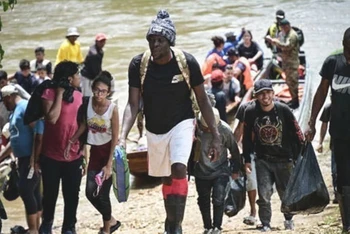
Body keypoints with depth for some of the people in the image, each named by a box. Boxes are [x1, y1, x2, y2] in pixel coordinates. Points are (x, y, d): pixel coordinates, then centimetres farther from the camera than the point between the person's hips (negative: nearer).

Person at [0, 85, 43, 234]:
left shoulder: (26, 107, -12)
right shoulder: (15, 112, 19)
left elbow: (39, 132, -20)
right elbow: (14, 140, 28)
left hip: (32, 158, -10)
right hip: (24, 158, 10)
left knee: (26, 191, -12)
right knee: (33, 192, 11)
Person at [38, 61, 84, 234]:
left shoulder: (78, 95, 4)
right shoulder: (50, 93, -11)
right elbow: (52, 118, -24)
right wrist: (60, 93, -19)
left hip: (73, 156, 3)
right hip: (51, 155, -3)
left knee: (72, 195, 7)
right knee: (50, 193, 11)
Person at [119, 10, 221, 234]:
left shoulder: (187, 62, -19)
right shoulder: (138, 65, -16)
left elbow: (202, 99, -8)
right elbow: (133, 104, -14)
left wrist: (216, 135, -10)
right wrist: (123, 136, -29)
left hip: (181, 123, -2)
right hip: (154, 129, 3)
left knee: (179, 169, -24)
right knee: (168, 178, 16)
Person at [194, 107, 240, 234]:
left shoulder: (225, 129, -17)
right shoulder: (196, 126, -19)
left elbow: (234, 150, -2)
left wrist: (235, 170, 6)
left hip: (220, 171, -2)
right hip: (202, 171, 2)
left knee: (218, 199, -11)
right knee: (203, 200, 9)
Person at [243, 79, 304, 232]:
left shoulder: (283, 110, -11)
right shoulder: (250, 112, -7)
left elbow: (296, 133, -3)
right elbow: (247, 137, 4)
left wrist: (299, 157, -2)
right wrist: (247, 160, 6)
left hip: (284, 160, 0)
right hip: (262, 160, 0)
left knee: (286, 193, 10)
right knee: (264, 195, -6)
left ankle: (288, 219, 34)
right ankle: (265, 225, 5)